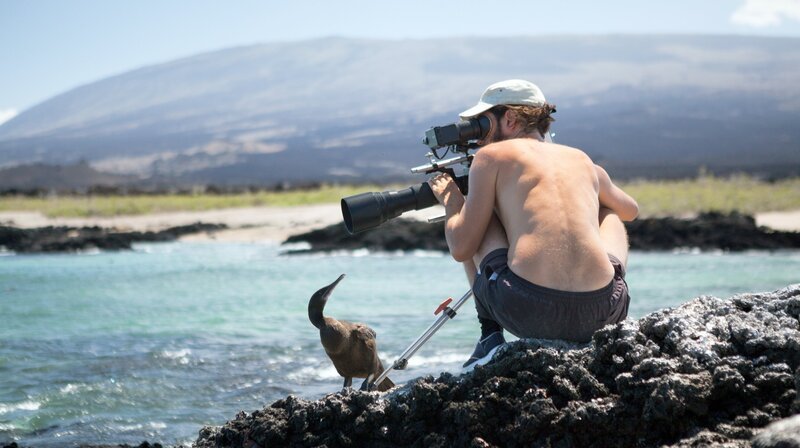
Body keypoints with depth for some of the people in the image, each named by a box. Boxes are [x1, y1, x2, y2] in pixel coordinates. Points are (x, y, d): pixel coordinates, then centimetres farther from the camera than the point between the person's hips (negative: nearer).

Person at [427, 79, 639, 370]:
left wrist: (450, 201, 26)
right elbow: (630, 210, 44)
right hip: (601, 312, 4)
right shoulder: (582, 160, 23)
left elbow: (461, 248, 6)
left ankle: (490, 337, 14)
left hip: (528, 311, -3)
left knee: (478, 222, 25)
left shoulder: (492, 155, 11)